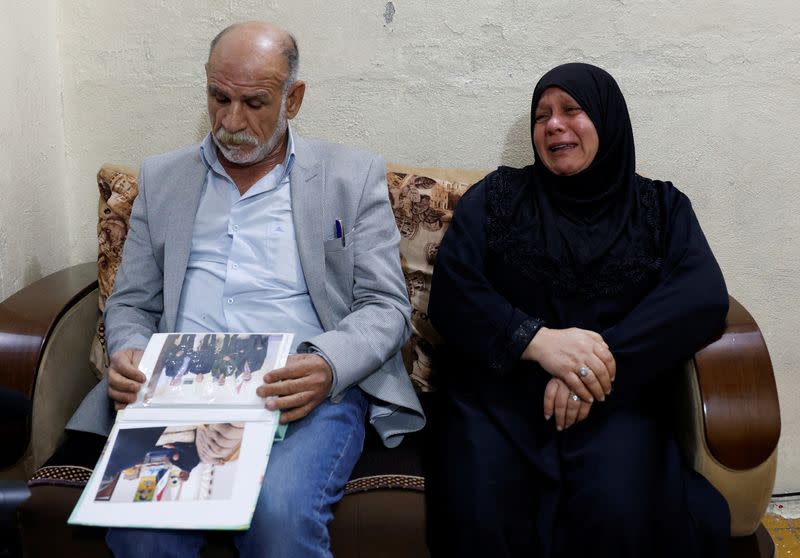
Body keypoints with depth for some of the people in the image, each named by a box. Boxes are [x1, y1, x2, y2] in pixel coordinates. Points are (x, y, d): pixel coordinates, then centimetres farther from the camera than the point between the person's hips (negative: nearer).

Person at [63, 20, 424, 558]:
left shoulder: (353, 176, 8)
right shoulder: (162, 178, 17)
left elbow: (387, 306, 3)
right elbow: (131, 303, 18)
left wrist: (328, 366, -18)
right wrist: (129, 353, -6)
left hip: (305, 390, -2)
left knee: (281, 514, -32)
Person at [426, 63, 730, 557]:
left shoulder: (661, 206, 14)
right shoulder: (497, 196, 14)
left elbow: (703, 297, -4)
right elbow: (451, 291, 1)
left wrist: (603, 360, -19)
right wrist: (537, 340, -17)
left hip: (615, 399, 1)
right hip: (499, 390, 0)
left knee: (618, 515, -30)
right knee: (479, 517, -29)